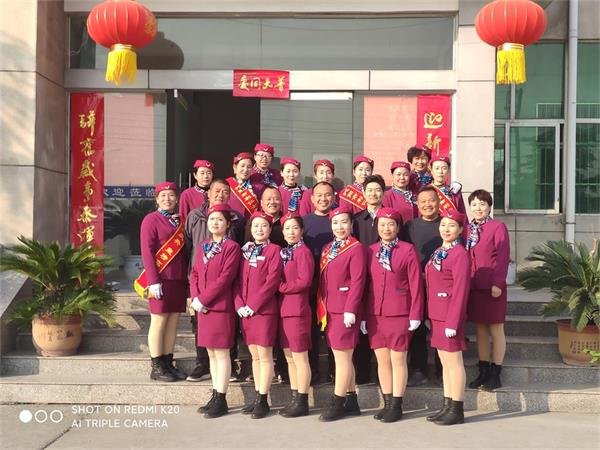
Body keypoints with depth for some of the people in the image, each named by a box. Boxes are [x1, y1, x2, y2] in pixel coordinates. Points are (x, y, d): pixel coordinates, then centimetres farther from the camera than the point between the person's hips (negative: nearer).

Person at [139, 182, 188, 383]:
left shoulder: (180, 221, 15)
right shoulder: (151, 220, -4)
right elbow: (147, 251, -11)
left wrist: (187, 278, 10)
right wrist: (153, 281, -18)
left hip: (179, 280, 6)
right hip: (160, 280, -6)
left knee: (173, 322, 9)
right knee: (159, 322, -1)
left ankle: (169, 364, 17)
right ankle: (157, 367, 6)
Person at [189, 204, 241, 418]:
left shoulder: (232, 247, -8)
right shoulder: (204, 246, 13)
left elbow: (225, 278, -16)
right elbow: (194, 274, 12)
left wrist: (203, 299, -15)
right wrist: (195, 298, -4)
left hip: (221, 307, -7)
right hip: (203, 308, 7)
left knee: (221, 353, -2)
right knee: (211, 353, 13)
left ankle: (221, 400, 5)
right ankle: (215, 397, 22)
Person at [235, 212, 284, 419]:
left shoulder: (274, 250, -4)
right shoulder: (246, 250, 14)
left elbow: (272, 281, -13)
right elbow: (238, 280, 11)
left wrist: (253, 305, -15)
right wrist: (239, 305, -3)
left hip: (264, 310, -6)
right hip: (245, 311, 6)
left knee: (264, 356, -2)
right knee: (255, 356, 12)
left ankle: (263, 401, 4)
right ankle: (258, 397, 19)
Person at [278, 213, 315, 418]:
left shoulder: (303, 251, -9)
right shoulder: (285, 252, 15)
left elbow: (304, 281, -17)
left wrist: (280, 287, -10)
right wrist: (281, 287, -1)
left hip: (297, 311, -9)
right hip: (284, 310, 9)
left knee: (299, 358, -1)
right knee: (290, 358, 13)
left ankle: (302, 402, 6)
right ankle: (295, 399, 21)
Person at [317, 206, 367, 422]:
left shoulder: (356, 248, -9)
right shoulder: (327, 249, 15)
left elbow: (357, 282, -15)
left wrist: (350, 310, -19)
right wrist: (321, 308, 13)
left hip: (345, 311, -8)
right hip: (329, 311, 8)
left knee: (342, 356, -2)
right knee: (343, 357, 13)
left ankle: (337, 404, 6)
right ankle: (351, 401, 23)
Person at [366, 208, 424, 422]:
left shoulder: (408, 250, -4)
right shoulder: (371, 251, 9)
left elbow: (416, 284, -6)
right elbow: (366, 283, 11)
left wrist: (415, 315, -10)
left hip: (399, 314, -4)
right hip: (374, 314, 4)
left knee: (398, 360, 2)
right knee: (382, 360, 10)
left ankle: (396, 406, 12)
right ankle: (387, 404, 21)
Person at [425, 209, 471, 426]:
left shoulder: (459, 254, -14)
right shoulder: (439, 252, 13)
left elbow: (460, 290, -17)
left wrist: (453, 322, -19)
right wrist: (433, 316, 15)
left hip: (450, 316, -9)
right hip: (437, 315, 9)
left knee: (453, 361, -1)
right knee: (444, 361, 13)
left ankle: (457, 410, 8)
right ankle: (447, 406, 22)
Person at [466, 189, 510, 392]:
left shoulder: (498, 227, -6)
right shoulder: (467, 229, 10)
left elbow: (503, 257, -11)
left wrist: (497, 283, -17)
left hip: (492, 287, -5)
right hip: (472, 287, 5)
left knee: (496, 330, 4)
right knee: (480, 330, 11)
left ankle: (495, 374, 11)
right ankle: (483, 372, 20)